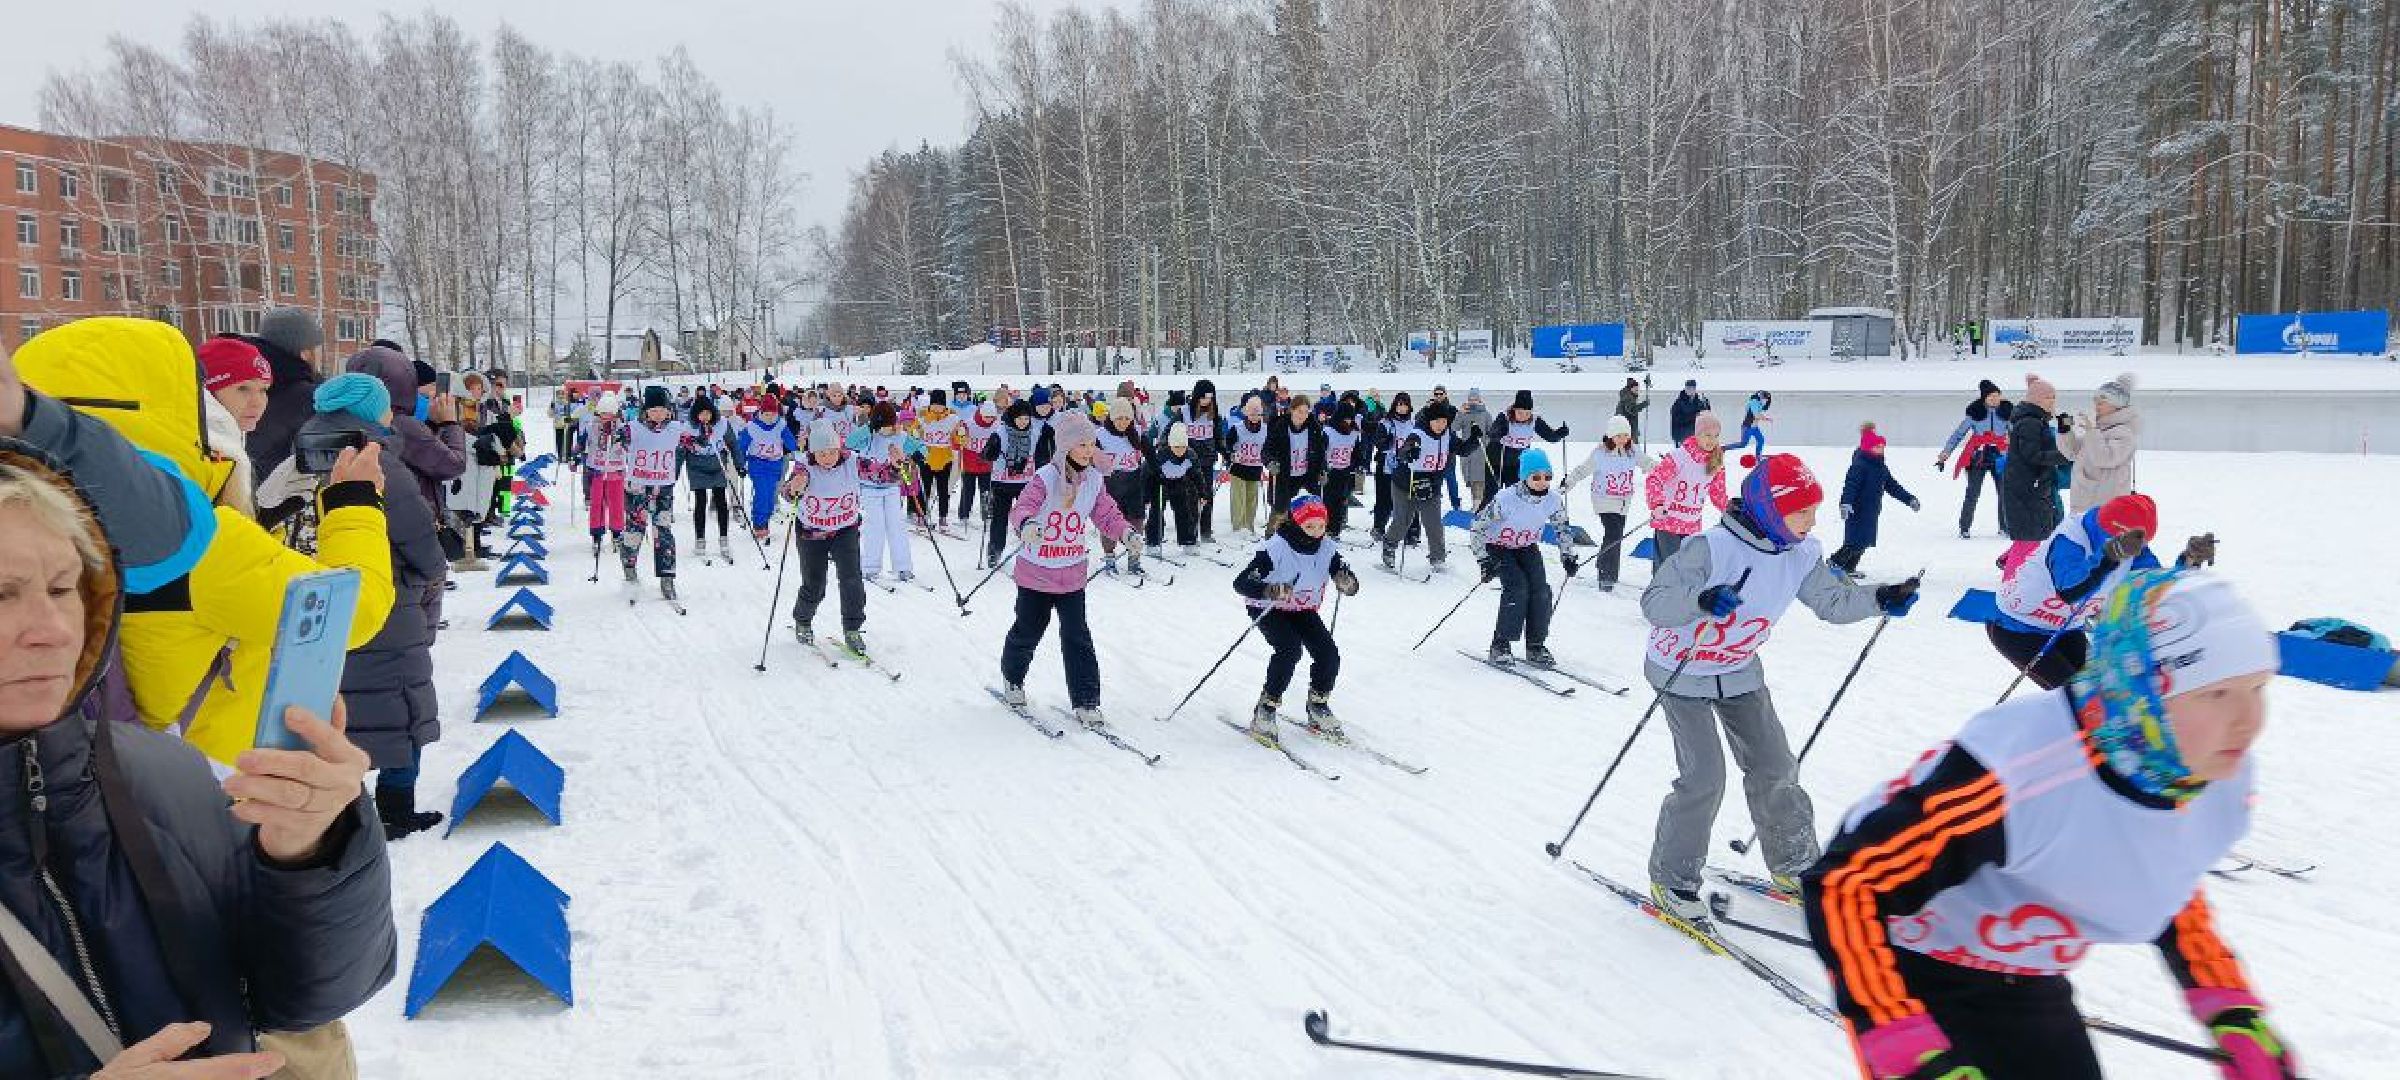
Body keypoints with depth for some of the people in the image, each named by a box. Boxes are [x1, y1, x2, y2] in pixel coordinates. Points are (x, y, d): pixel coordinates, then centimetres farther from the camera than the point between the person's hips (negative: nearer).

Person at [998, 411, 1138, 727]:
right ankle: (1012, 679, 42)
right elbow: (1022, 508, -30)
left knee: (1077, 637, -1)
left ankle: (1086, 703, 5)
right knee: (1028, 631, 14)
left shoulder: (1093, 480, -2)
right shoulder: (1045, 478, -19)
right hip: (1036, 571, -3)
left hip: (1072, 574, 3)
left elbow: (1106, 514, 4)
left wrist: (1127, 533, -15)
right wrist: (1026, 525, -53)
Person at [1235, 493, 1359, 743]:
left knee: (1329, 654, -11)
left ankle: (1318, 707, 15)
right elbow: (1241, 583, -34)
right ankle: (1265, 712, -14)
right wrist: (1270, 591, -52)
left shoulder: (1326, 549, -13)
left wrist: (1347, 583, -38)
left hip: (1304, 610, 5)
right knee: (1290, 650, -28)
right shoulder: (1276, 548, -28)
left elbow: (1351, 586, -13)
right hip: (1269, 610, -5)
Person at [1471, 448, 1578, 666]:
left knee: (1541, 591, -12)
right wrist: (1484, 560, -24)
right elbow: (1477, 526, -21)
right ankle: (1501, 645, -11)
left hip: (1527, 547, 5)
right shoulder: (1505, 499, -31)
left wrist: (1568, 555, 1)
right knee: (1517, 588, -22)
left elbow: (1562, 528, 5)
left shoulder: (1553, 499, -17)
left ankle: (1536, 646, 3)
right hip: (1498, 548, -4)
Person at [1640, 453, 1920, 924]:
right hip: (1683, 672, -7)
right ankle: (1671, 881, 8)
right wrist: (1702, 599, -49)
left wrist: (1881, 598, -15)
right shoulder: (1713, 548, -30)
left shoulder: (1800, 554, -9)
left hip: (1740, 672, 7)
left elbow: (1833, 601, 3)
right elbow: (1654, 603, -31)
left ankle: (1793, 867, 31)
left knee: (1775, 769, 10)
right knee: (1704, 779, -11)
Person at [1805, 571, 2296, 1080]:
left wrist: (2232, 1010, 4)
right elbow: (1845, 884, -33)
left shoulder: (2224, 780, -13)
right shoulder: (2012, 772, -38)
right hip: (1920, 981, -7)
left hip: (2033, 990, 7)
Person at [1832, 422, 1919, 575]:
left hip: (1872, 513, 9)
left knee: (1865, 542, 11)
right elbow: (1851, 484, -27)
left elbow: (1893, 486, 22)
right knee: (1855, 542, -12)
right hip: (1857, 511, -9)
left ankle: (1849, 567, 21)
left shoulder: (1881, 467, 13)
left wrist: (1910, 499, 21)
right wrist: (1846, 504, -41)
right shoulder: (1860, 465, -16)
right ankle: (1834, 562, -2)